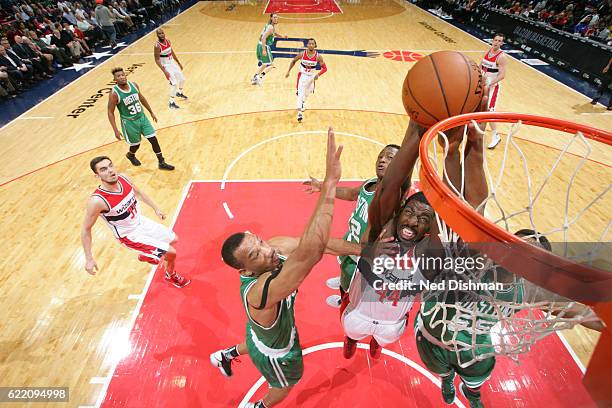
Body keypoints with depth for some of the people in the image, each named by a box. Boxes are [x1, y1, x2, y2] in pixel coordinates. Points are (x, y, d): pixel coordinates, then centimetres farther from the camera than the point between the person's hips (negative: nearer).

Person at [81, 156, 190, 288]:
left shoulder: (123, 178, -16)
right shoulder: (97, 200, -33)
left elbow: (139, 192, 7)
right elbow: (86, 229, -19)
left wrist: (156, 208, 12)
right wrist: (89, 259, -16)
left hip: (140, 221, 7)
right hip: (129, 235, -7)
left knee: (174, 239, 21)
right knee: (171, 252, -8)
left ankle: (146, 256, 48)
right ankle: (171, 276, 26)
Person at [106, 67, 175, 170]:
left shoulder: (133, 85, -6)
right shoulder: (114, 93, -19)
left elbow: (141, 98, 12)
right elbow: (110, 112, -14)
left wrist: (151, 112, 16)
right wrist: (116, 130, -17)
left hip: (142, 117, 4)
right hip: (129, 122, -4)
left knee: (153, 139, -1)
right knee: (136, 144, 9)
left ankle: (161, 163, 9)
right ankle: (130, 155, 45)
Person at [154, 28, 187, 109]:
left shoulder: (168, 41, 0)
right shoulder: (157, 46, -21)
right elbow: (157, 60, -20)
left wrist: (179, 63, 17)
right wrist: (165, 71, -28)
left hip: (172, 62, 8)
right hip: (166, 65, -8)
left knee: (182, 79, 15)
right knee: (174, 83, -15)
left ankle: (179, 93, 43)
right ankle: (171, 102, -4)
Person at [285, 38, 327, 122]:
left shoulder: (318, 56, -15)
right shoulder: (302, 54, -14)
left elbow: (324, 68, -10)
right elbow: (293, 61, 2)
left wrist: (318, 74, -28)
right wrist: (288, 71, 1)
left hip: (311, 77, 2)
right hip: (302, 75, -2)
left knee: (307, 93, 22)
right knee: (300, 94, -14)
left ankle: (303, 102, 55)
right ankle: (299, 113, -15)